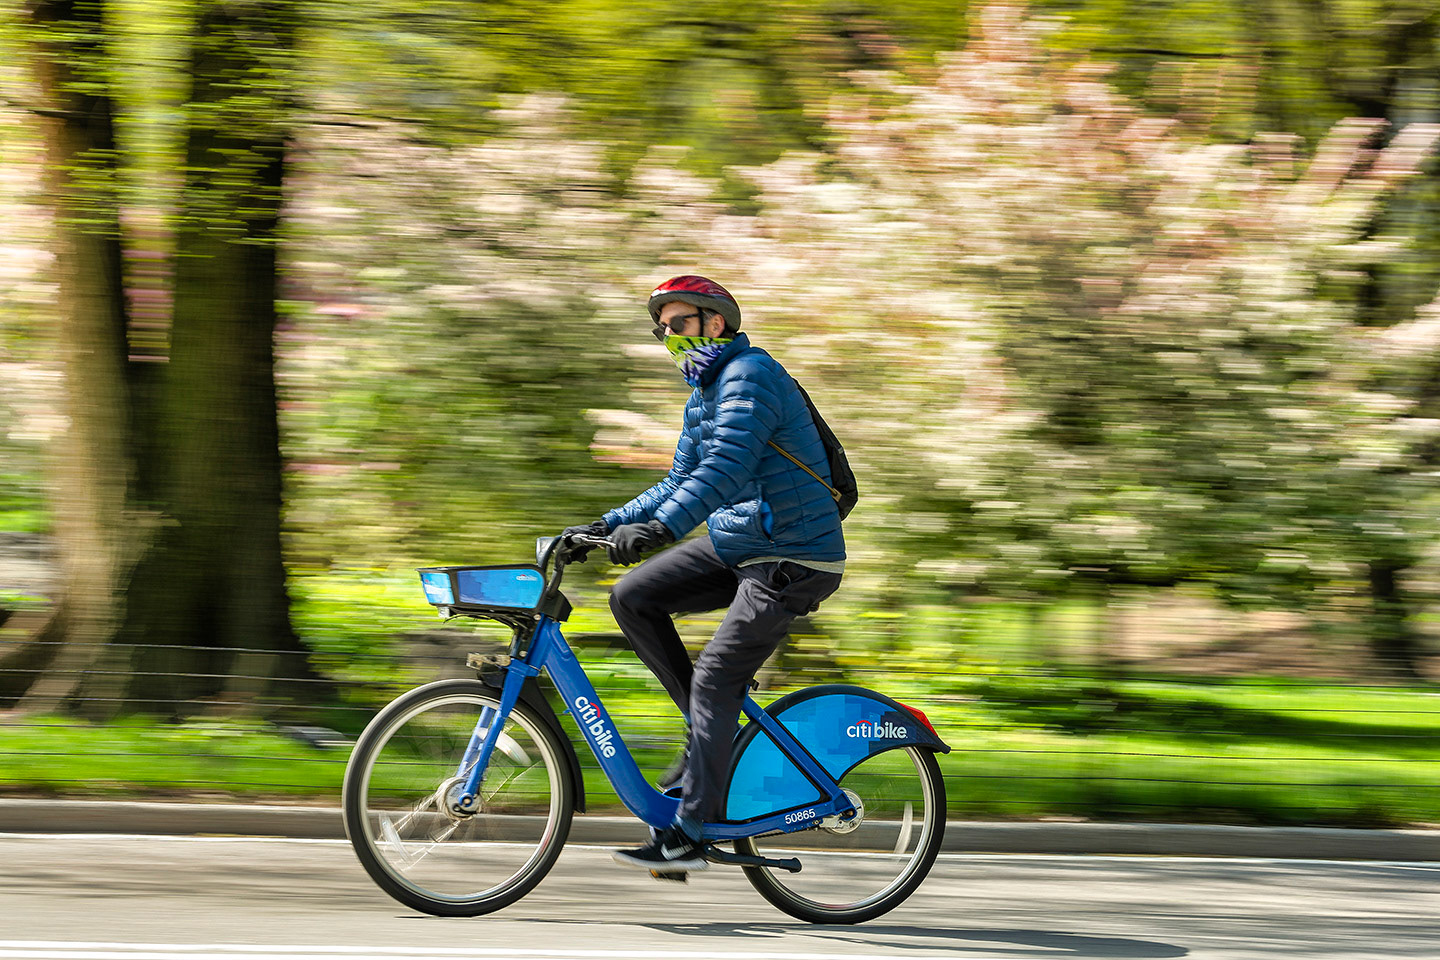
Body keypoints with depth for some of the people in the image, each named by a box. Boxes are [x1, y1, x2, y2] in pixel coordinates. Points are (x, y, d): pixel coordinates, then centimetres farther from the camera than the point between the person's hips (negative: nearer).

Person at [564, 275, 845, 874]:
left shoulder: (750, 375, -16)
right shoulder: (704, 395, 16)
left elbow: (726, 467, -30)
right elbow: (680, 483, 20)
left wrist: (659, 527, -40)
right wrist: (607, 526, 8)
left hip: (792, 559, -10)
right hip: (736, 547, 10)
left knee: (716, 677, -14)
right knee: (633, 597, -1)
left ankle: (686, 836, -11)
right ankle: (710, 732, 4)